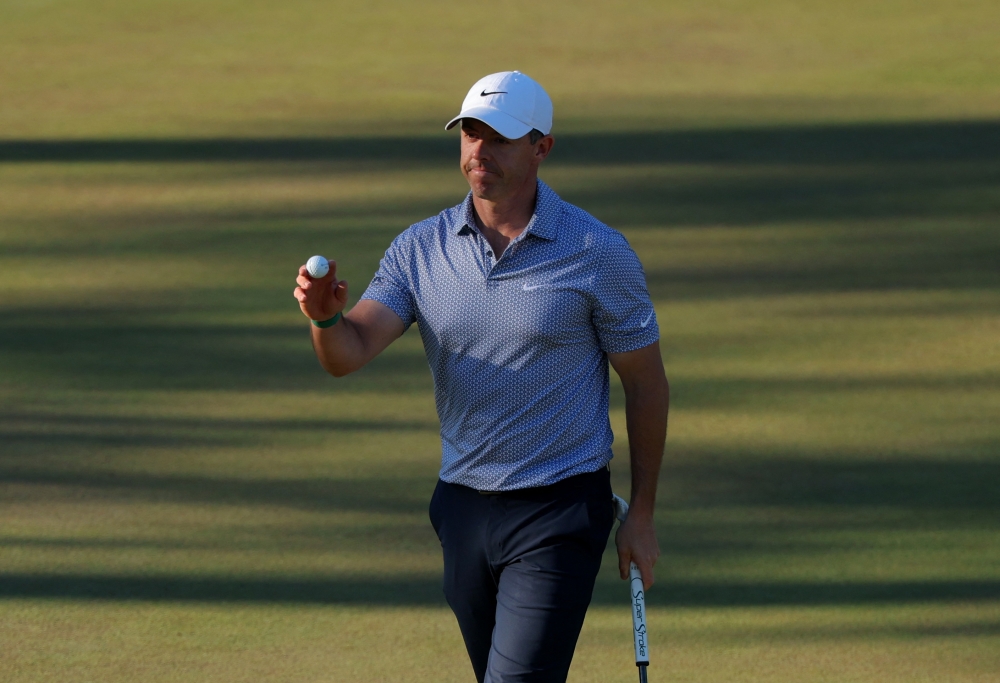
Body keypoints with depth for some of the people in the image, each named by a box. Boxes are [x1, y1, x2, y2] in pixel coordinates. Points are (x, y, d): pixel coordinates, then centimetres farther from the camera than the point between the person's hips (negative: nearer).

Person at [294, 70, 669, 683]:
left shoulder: (599, 253, -8)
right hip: (464, 508, 5)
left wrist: (642, 515, -1)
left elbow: (646, 383, -1)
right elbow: (348, 353, -11)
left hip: (561, 513, -5)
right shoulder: (421, 249, 1)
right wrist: (326, 316, -35)